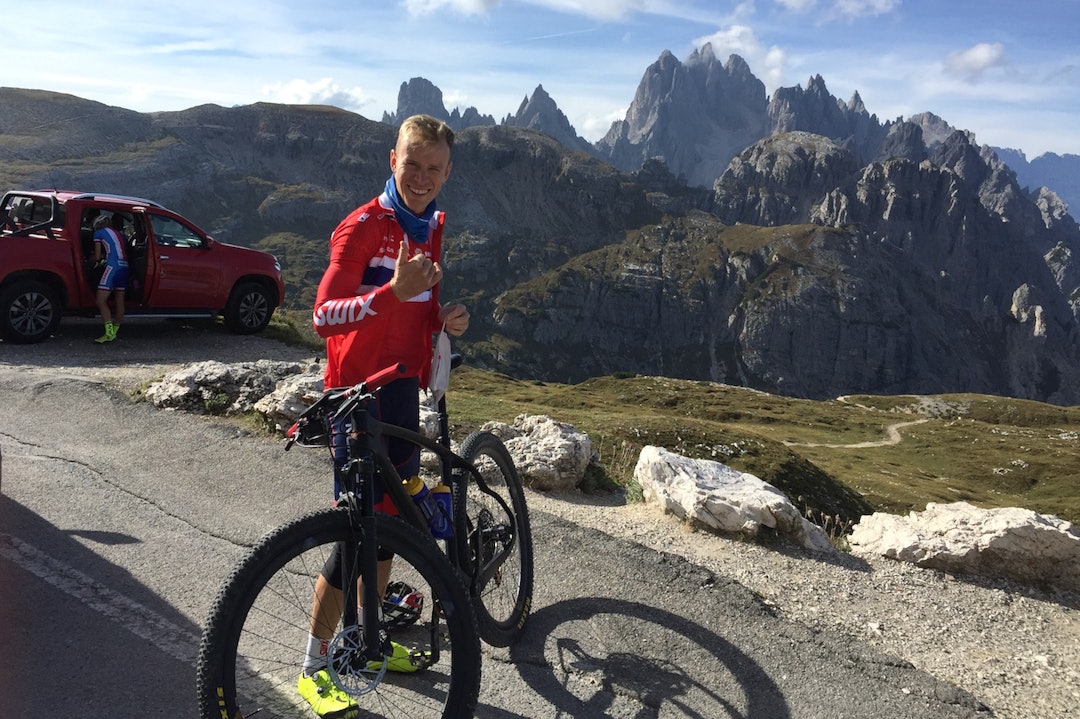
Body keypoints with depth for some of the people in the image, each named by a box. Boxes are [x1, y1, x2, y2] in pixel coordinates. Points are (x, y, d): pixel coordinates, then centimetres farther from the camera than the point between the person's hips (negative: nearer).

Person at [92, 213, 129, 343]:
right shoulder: (120, 233, 24)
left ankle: (109, 333, -13)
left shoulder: (99, 232, 7)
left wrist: (94, 261, 28)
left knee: (101, 301, -6)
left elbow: (97, 257, 8)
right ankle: (114, 332, 14)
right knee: (119, 301, 8)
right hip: (124, 267, 7)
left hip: (113, 267, -7)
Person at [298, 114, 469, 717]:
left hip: (405, 389, 8)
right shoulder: (363, 226, -14)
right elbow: (324, 316, -23)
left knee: (392, 518, 15)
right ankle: (316, 667, 13)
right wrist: (394, 290, -38)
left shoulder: (433, 228, 10)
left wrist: (447, 318, 0)